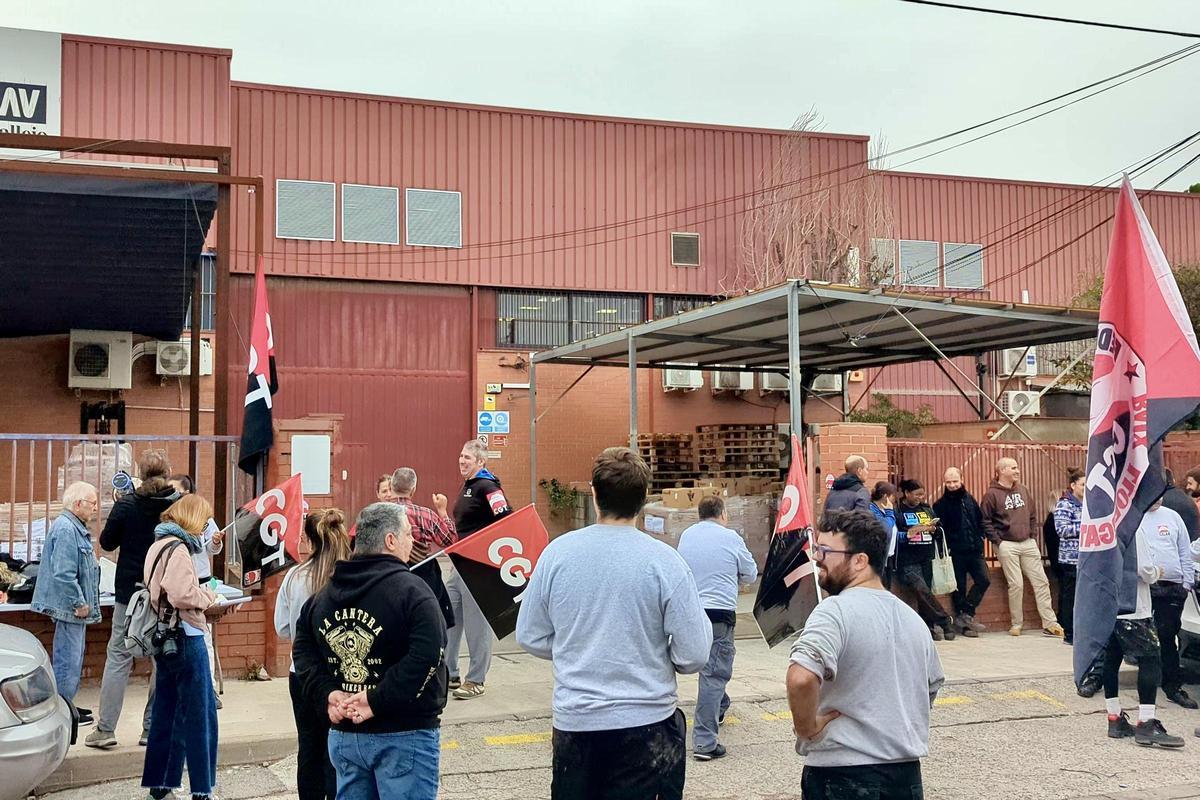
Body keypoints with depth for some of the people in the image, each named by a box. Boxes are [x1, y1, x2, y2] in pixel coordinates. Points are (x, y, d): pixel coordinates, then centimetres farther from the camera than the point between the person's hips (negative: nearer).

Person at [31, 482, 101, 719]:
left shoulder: (76, 528, 14)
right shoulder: (66, 529, -18)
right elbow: (63, 574, -25)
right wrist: (79, 603, -19)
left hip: (76, 608, 11)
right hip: (70, 606, -11)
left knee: (72, 658, 17)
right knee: (68, 660, -4)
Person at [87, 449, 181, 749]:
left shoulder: (126, 505, -8)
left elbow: (107, 542, 3)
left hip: (130, 593, -1)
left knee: (118, 658, 6)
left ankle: (105, 729, 6)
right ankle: (152, 729, 11)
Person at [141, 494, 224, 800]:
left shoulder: (159, 545, 14)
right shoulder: (178, 548, -16)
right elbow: (182, 594, -26)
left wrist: (203, 595, 4)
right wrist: (209, 600, -8)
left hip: (164, 638, 10)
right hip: (185, 637, -10)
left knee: (166, 710, 14)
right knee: (200, 714, -3)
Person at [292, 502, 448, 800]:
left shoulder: (323, 595, 9)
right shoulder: (411, 590, -14)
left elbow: (303, 651, 11)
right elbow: (426, 657, -26)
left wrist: (328, 694, -1)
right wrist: (377, 702, -20)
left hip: (343, 735, 7)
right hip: (404, 735, -6)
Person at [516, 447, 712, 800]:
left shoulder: (557, 553, -7)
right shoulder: (664, 561, -14)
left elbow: (530, 637, 2)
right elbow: (694, 656, -12)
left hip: (573, 722, 2)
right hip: (647, 722, -2)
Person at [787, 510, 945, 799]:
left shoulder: (834, 610, -17)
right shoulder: (912, 617, 8)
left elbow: (801, 679, -33)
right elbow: (933, 685, 23)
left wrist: (807, 727, -17)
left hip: (843, 776, -7)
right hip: (907, 774, 7)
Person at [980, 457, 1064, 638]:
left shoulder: (1023, 491, 12)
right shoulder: (992, 494, -6)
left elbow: (1033, 515, 21)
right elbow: (985, 521, -6)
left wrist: (1032, 533, 10)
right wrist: (998, 541, -10)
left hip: (1028, 543, 5)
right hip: (1007, 545, -5)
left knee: (1041, 582, 1)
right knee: (1016, 584, -6)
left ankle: (1050, 623, 5)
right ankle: (1016, 623, 7)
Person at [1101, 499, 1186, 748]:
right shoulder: (1134, 526, -14)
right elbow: (1144, 569, -17)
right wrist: (1156, 573, 6)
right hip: (1132, 607, -8)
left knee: (1112, 659, 12)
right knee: (1151, 659, -3)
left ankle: (1115, 719, 18)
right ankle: (1146, 724, -5)